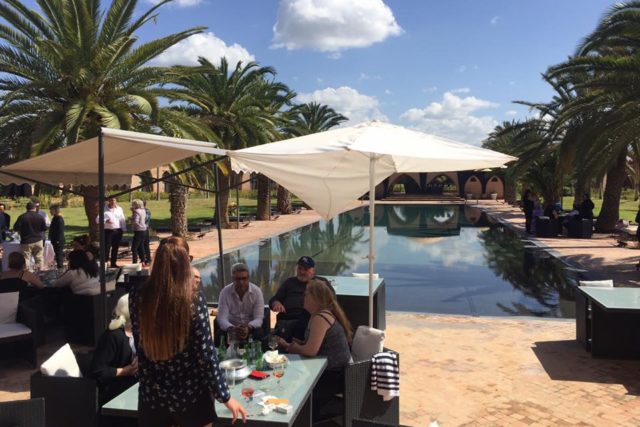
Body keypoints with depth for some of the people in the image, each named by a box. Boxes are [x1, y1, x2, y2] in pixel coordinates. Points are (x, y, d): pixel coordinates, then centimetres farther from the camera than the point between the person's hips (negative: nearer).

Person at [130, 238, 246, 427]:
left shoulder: (137, 294, -10)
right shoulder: (194, 298, -18)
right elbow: (205, 354, -15)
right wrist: (224, 396, -5)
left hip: (151, 394, 3)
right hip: (190, 395, -2)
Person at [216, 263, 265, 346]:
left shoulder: (257, 291, -10)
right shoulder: (225, 292, -10)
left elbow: (259, 318, -15)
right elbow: (221, 318, -16)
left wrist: (248, 328, -38)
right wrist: (232, 329, -39)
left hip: (251, 328, 0)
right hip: (231, 329, 0)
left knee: (259, 335, -31)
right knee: (219, 338, -29)